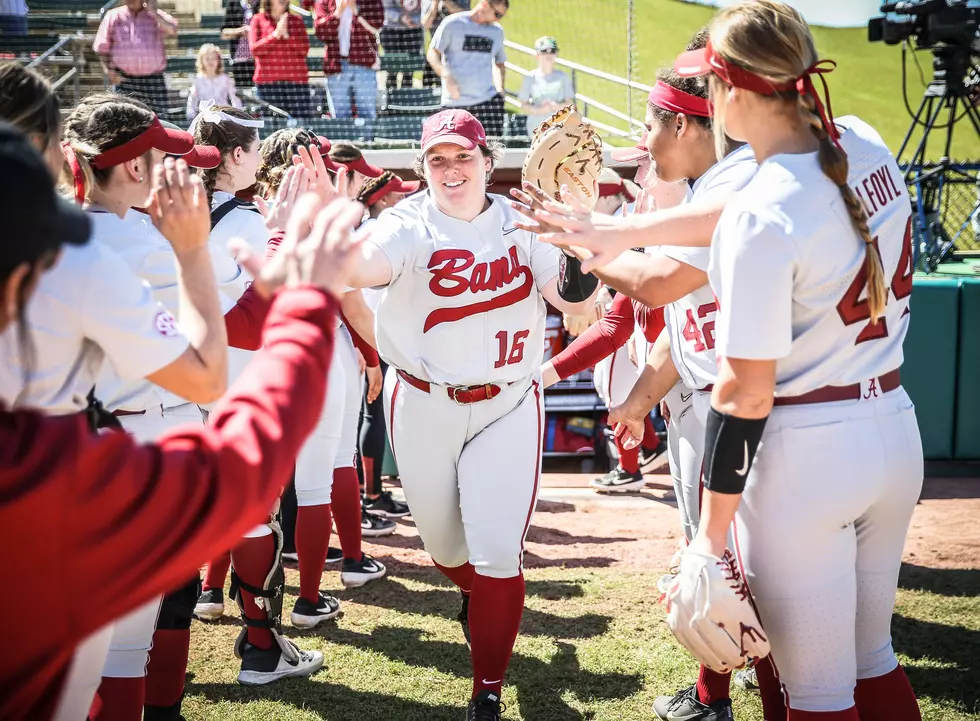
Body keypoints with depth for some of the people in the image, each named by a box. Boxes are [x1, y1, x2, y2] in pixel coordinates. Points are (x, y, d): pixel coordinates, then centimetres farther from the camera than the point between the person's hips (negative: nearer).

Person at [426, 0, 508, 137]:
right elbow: (432, 52, -1)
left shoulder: (497, 31, 14)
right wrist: (446, 76, -18)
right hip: (454, 101, -3)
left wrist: (500, 90, 10)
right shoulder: (453, 23, 0)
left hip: (487, 99, 3)